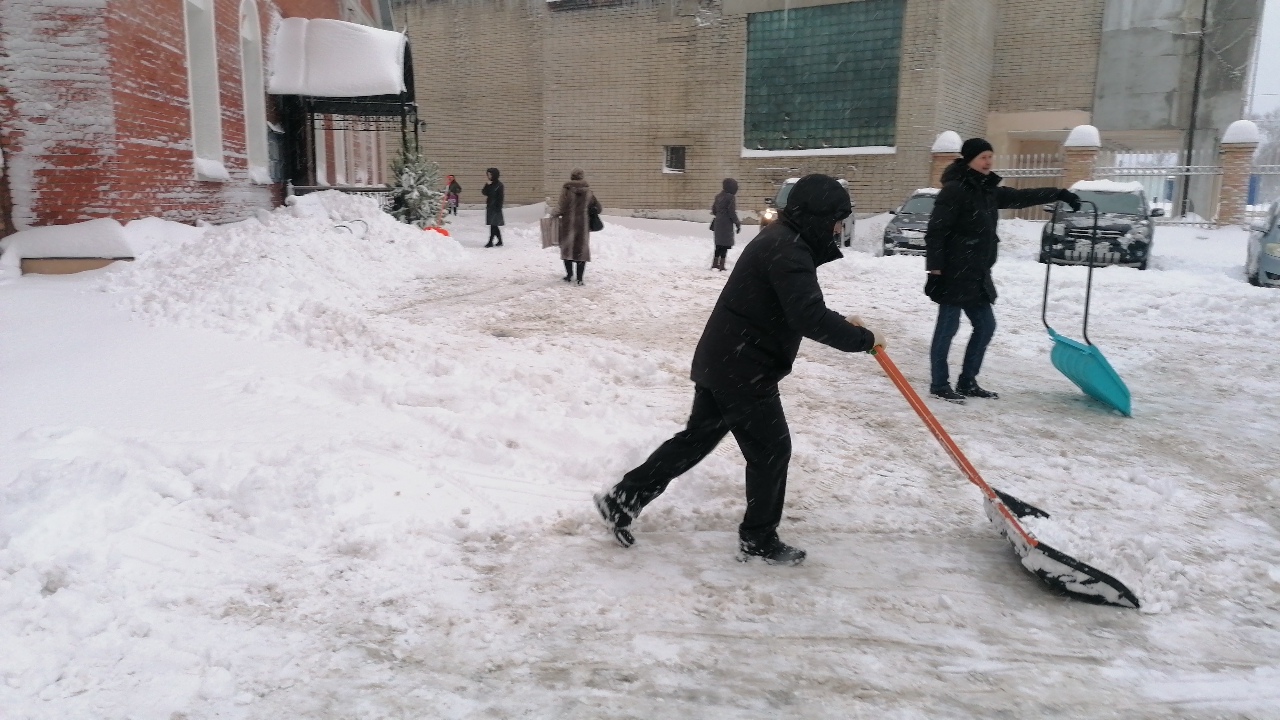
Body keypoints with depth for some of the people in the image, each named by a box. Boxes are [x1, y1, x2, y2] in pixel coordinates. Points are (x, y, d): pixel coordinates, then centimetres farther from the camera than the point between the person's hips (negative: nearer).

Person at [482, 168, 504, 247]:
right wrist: (487, 185, -9)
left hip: (495, 207, -8)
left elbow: (501, 198, -12)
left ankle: (490, 242, -6)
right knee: (494, 225, 10)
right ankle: (500, 241, 18)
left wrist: (498, 208, -16)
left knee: (493, 224, -8)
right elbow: (484, 193, 5)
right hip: (489, 207, 8)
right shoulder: (489, 184, 12)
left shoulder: (499, 184, -9)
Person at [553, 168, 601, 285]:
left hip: (568, 223, -2)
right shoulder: (588, 191, -1)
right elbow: (597, 208, 6)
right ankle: (580, 278, 3)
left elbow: (563, 208, -13)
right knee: (582, 249, 8)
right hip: (583, 224, 2)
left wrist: (555, 214, 5)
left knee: (567, 248, 14)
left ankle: (569, 275, 16)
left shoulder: (567, 190, -10)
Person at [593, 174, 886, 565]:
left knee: (696, 438, 17)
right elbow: (810, 318, -29)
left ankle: (623, 499, 21)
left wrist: (841, 324, 15)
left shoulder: (783, 239, 14)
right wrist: (862, 339, -16)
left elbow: (798, 308, 25)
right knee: (771, 450, 5)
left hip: (721, 362, 10)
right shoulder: (787, 250, -20)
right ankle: (759, 540, 22)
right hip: (743, 370, -10)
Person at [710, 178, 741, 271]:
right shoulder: (731, 197, -13)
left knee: (719, 244, 16)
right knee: (725, 245, -4)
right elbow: (732, 213, -15)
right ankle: (721, 265, -6)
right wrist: (738, 224, -7)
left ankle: (715, 264, 19)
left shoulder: (719, 196, 10)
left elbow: (714, 210, 16)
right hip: (727, 224, -8)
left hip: (718, 223, 8)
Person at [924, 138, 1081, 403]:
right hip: (953, 273, -10)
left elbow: (1021, 197, 29)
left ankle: (967, 382, 21)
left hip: (976, 276, 10)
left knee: (985, 326, 12)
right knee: (948, 327, -4)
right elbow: (936, 231, -17)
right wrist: (935, 267, -22)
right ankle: (939, 384, 5)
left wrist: (1059, 194, 30)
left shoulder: (988, 190, 15)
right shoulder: (954, 190, -12)